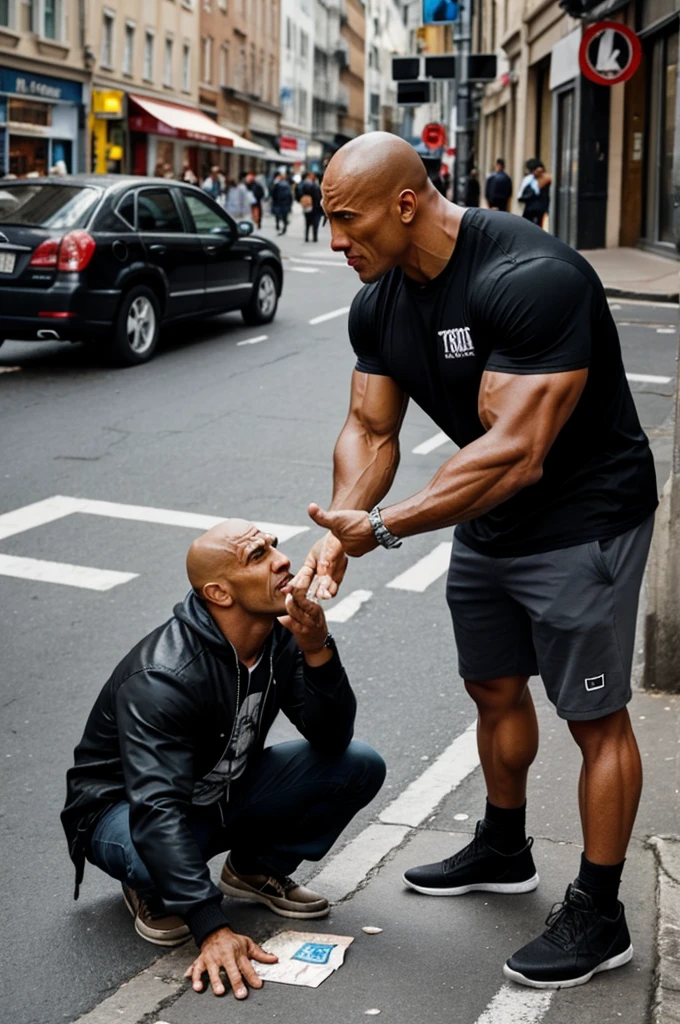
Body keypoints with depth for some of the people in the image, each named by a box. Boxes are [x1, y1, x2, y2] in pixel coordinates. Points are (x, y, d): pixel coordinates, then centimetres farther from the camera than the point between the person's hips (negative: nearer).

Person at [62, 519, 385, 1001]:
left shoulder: (283, 635, -13)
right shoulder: (163, 676, -34)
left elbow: (332, 739, -13)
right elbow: (157, 812, -41)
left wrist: (318, 652, -32)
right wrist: (213, 929, -48)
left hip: (224, 791, 6)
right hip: (125, 807, -6)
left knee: (361, 766, -11)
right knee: (156, 856, -42)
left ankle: (257, 868, 9)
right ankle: (151, 891, -3)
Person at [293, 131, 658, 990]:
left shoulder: (529, 280, -32)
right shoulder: (378, 305, -4)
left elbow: (516, 453, -36)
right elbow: (370, 429, 0)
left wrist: (383, 527, -34)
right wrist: (340, 530, -19)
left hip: (580, 522, -8)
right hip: (488, 522, 9)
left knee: (594, 718, 1)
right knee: (495, 688, 21)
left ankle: (598, 918, 15)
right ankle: (503, 852, 43)